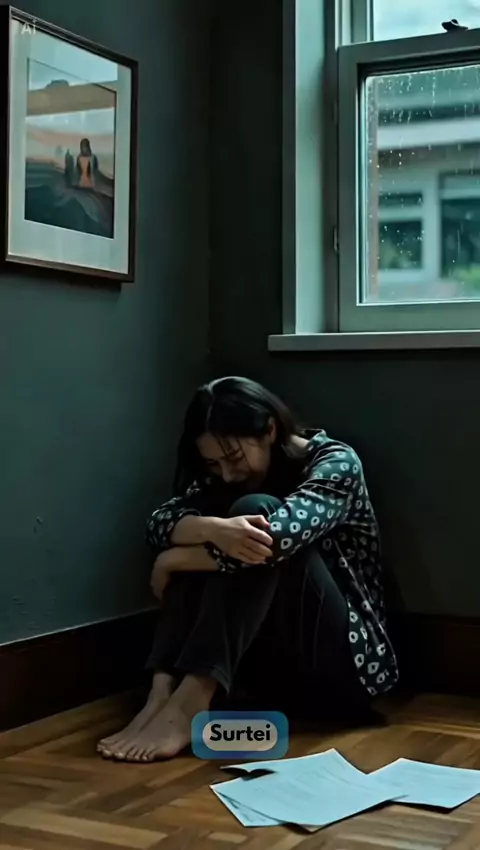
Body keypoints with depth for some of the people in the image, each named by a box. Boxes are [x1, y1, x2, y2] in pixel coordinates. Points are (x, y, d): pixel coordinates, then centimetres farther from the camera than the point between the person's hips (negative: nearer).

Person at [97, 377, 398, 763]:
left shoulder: (335, 463, -10)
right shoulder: (224, 477, 7)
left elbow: (276, 536, -28)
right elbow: (161, 524, -12)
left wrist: (172, 563, -17)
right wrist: (215, 529, -34)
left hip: (340, 664, -5)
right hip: (275, 668, 6)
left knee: (254, 513, -26)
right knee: (204, 545, -15)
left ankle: (190, 701, -39)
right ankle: (164, 692, -31)